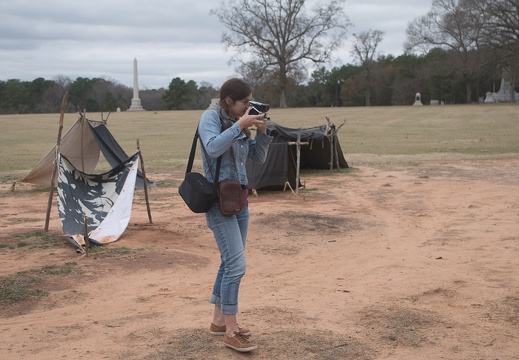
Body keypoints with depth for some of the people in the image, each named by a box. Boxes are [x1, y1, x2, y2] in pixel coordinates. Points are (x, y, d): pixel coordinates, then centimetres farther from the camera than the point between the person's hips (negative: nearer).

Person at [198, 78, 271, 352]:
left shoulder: (238, 124, 9)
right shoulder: (210, 117, -9)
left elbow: (258, 158, 11)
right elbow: (213, 148, -27)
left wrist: (262, 131, -3)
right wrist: (240, 126, -24)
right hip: (219, 201, -8)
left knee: (230, 263, 13)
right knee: (236, 265, -11)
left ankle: (218, 321, 25)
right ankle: (231, 332, -3)